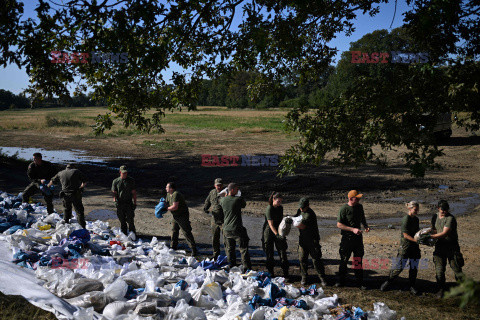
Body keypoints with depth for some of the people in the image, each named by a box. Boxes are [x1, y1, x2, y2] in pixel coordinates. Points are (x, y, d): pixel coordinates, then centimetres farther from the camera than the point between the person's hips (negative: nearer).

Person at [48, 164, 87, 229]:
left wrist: (48, 186, 48)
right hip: (76, 195, -2)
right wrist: (80, 187, 17)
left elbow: (52, 181, 29)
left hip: (66, 195, 3)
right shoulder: (77, 171, 3)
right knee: (79, 211, 4)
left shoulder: (60, 173, 13)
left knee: (66, 209, 24)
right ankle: (83, 227, 1)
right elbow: (84, 182, -1)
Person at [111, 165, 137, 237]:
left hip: (129, 203, -1)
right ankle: (124, 234, 19)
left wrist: (135, 203, 1)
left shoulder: (131, 180, 4)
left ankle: (132, 234, 6)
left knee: (130, 220, -6)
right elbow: (114, 192, 9)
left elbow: (134, 192, 5)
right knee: (122, 221, 7)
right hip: (120, 203, 1)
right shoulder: (115, 181, 6)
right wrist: (115, 200, -9)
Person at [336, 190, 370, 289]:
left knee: (358, 260, 9)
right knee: (344, 260, 6)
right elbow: (339, 224, -15)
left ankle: (360, 282, 17)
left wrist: (366, 226, 1)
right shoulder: (344, 209, -14)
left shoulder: (360, 207, 4)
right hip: (347, 238, -5)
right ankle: (341, 281, 21)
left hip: (358, 237, 5)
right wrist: (353, 229, -21)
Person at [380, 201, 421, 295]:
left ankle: (412, 286, 19)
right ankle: (388, 282, 14)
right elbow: (405, 235, -17)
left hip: (414, 246, 7)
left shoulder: (416, 219, 9)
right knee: (400, 266, -3)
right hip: (405, 246, -7)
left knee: (414, 267, 8)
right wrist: (416, 240, -24)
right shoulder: (406, 219, -15)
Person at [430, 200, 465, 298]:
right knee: (439, 268, 3)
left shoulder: (450, 218, -15)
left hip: (452, 245, -5)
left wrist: (430, 236, -25)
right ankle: (441, 289, 15)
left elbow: (444, 233, -21)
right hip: (440, 245, 5)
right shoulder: (435, 217, 8)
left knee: (456, 267, -2)